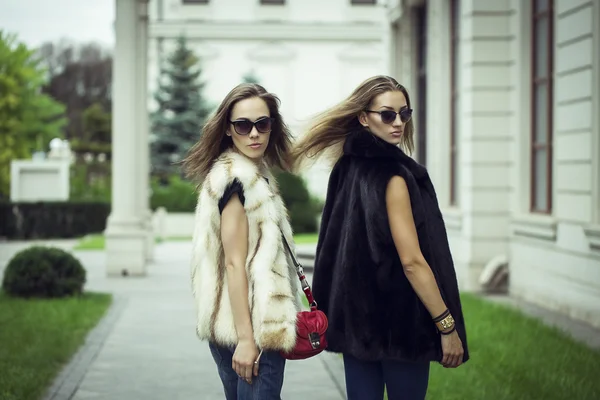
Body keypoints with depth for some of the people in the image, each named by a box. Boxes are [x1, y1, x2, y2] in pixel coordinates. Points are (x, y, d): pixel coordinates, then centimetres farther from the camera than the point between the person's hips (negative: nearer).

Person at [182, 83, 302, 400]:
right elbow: (234, 263, -18)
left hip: (237, 324, 10)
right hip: (251, 327, -10)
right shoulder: (237, 178, -14)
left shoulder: (251, 174, 15)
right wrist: (246, 338, -20)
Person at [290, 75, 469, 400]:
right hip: (397, 319, -7)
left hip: (354, 313, 8)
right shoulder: (392, 176, -15)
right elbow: (412, 261, -19)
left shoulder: (347, 167, 8)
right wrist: (448, 326, -16)